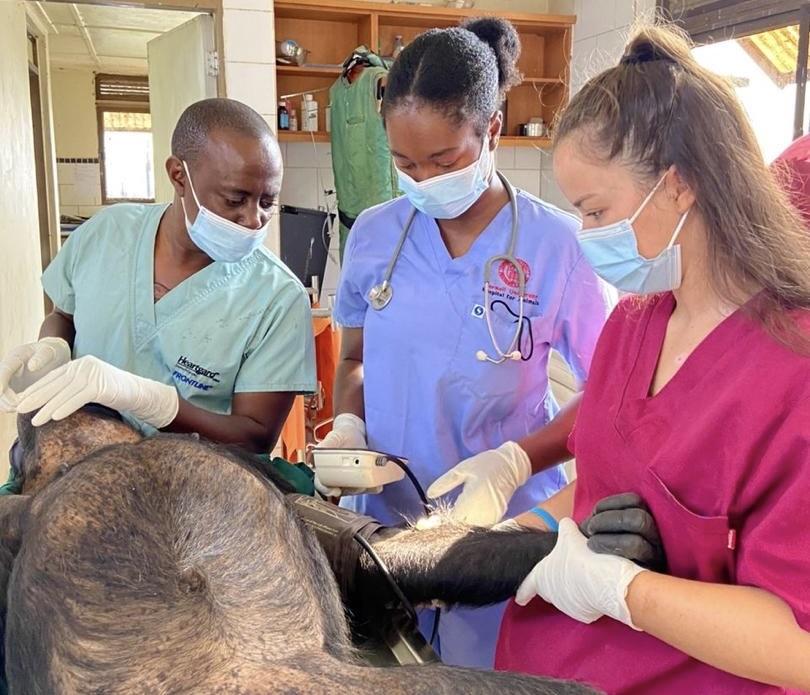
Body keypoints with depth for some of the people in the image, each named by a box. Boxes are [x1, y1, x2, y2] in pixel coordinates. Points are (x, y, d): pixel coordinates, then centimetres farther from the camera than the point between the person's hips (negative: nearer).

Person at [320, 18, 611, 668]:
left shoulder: (556, 243, -13)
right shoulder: (374, 234, -2)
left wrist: (515, 461, -23)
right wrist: (347, 427, -10)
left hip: (504, 524, -3)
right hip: (383, 516, 4)